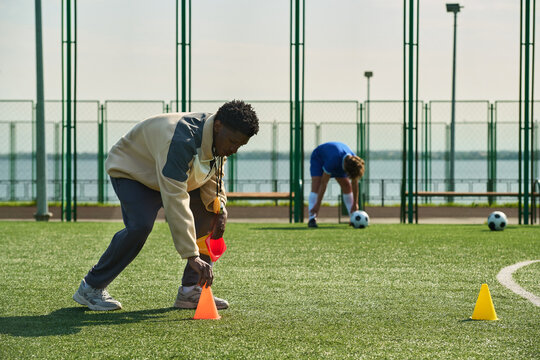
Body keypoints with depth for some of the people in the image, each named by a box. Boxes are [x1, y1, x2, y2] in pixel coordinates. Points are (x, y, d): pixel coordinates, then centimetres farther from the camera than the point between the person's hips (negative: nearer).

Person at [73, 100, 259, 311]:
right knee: (140, 226, -31)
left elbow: (212, 178, 4)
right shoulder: (180, 141, -42)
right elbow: (175, 201, -47)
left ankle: (190, 290, -4)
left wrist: (218, 206, -18)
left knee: (214, 214, -8)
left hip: (173, 177, 8)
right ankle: (91, 287, -13)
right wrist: (192, 256, -50)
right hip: (131, 171, -8)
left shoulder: (220, 139, -14)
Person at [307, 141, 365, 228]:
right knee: (316, 186, -24)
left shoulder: (354, 161, -29)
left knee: (347, 185, -4)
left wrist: (355, 204, -9)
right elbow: (324, 183, -37)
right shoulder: (333, 161, -45)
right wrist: (318, 204, -33)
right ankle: (312, 219, -29)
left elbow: (354, 184, -15)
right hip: (318, 158, -5)